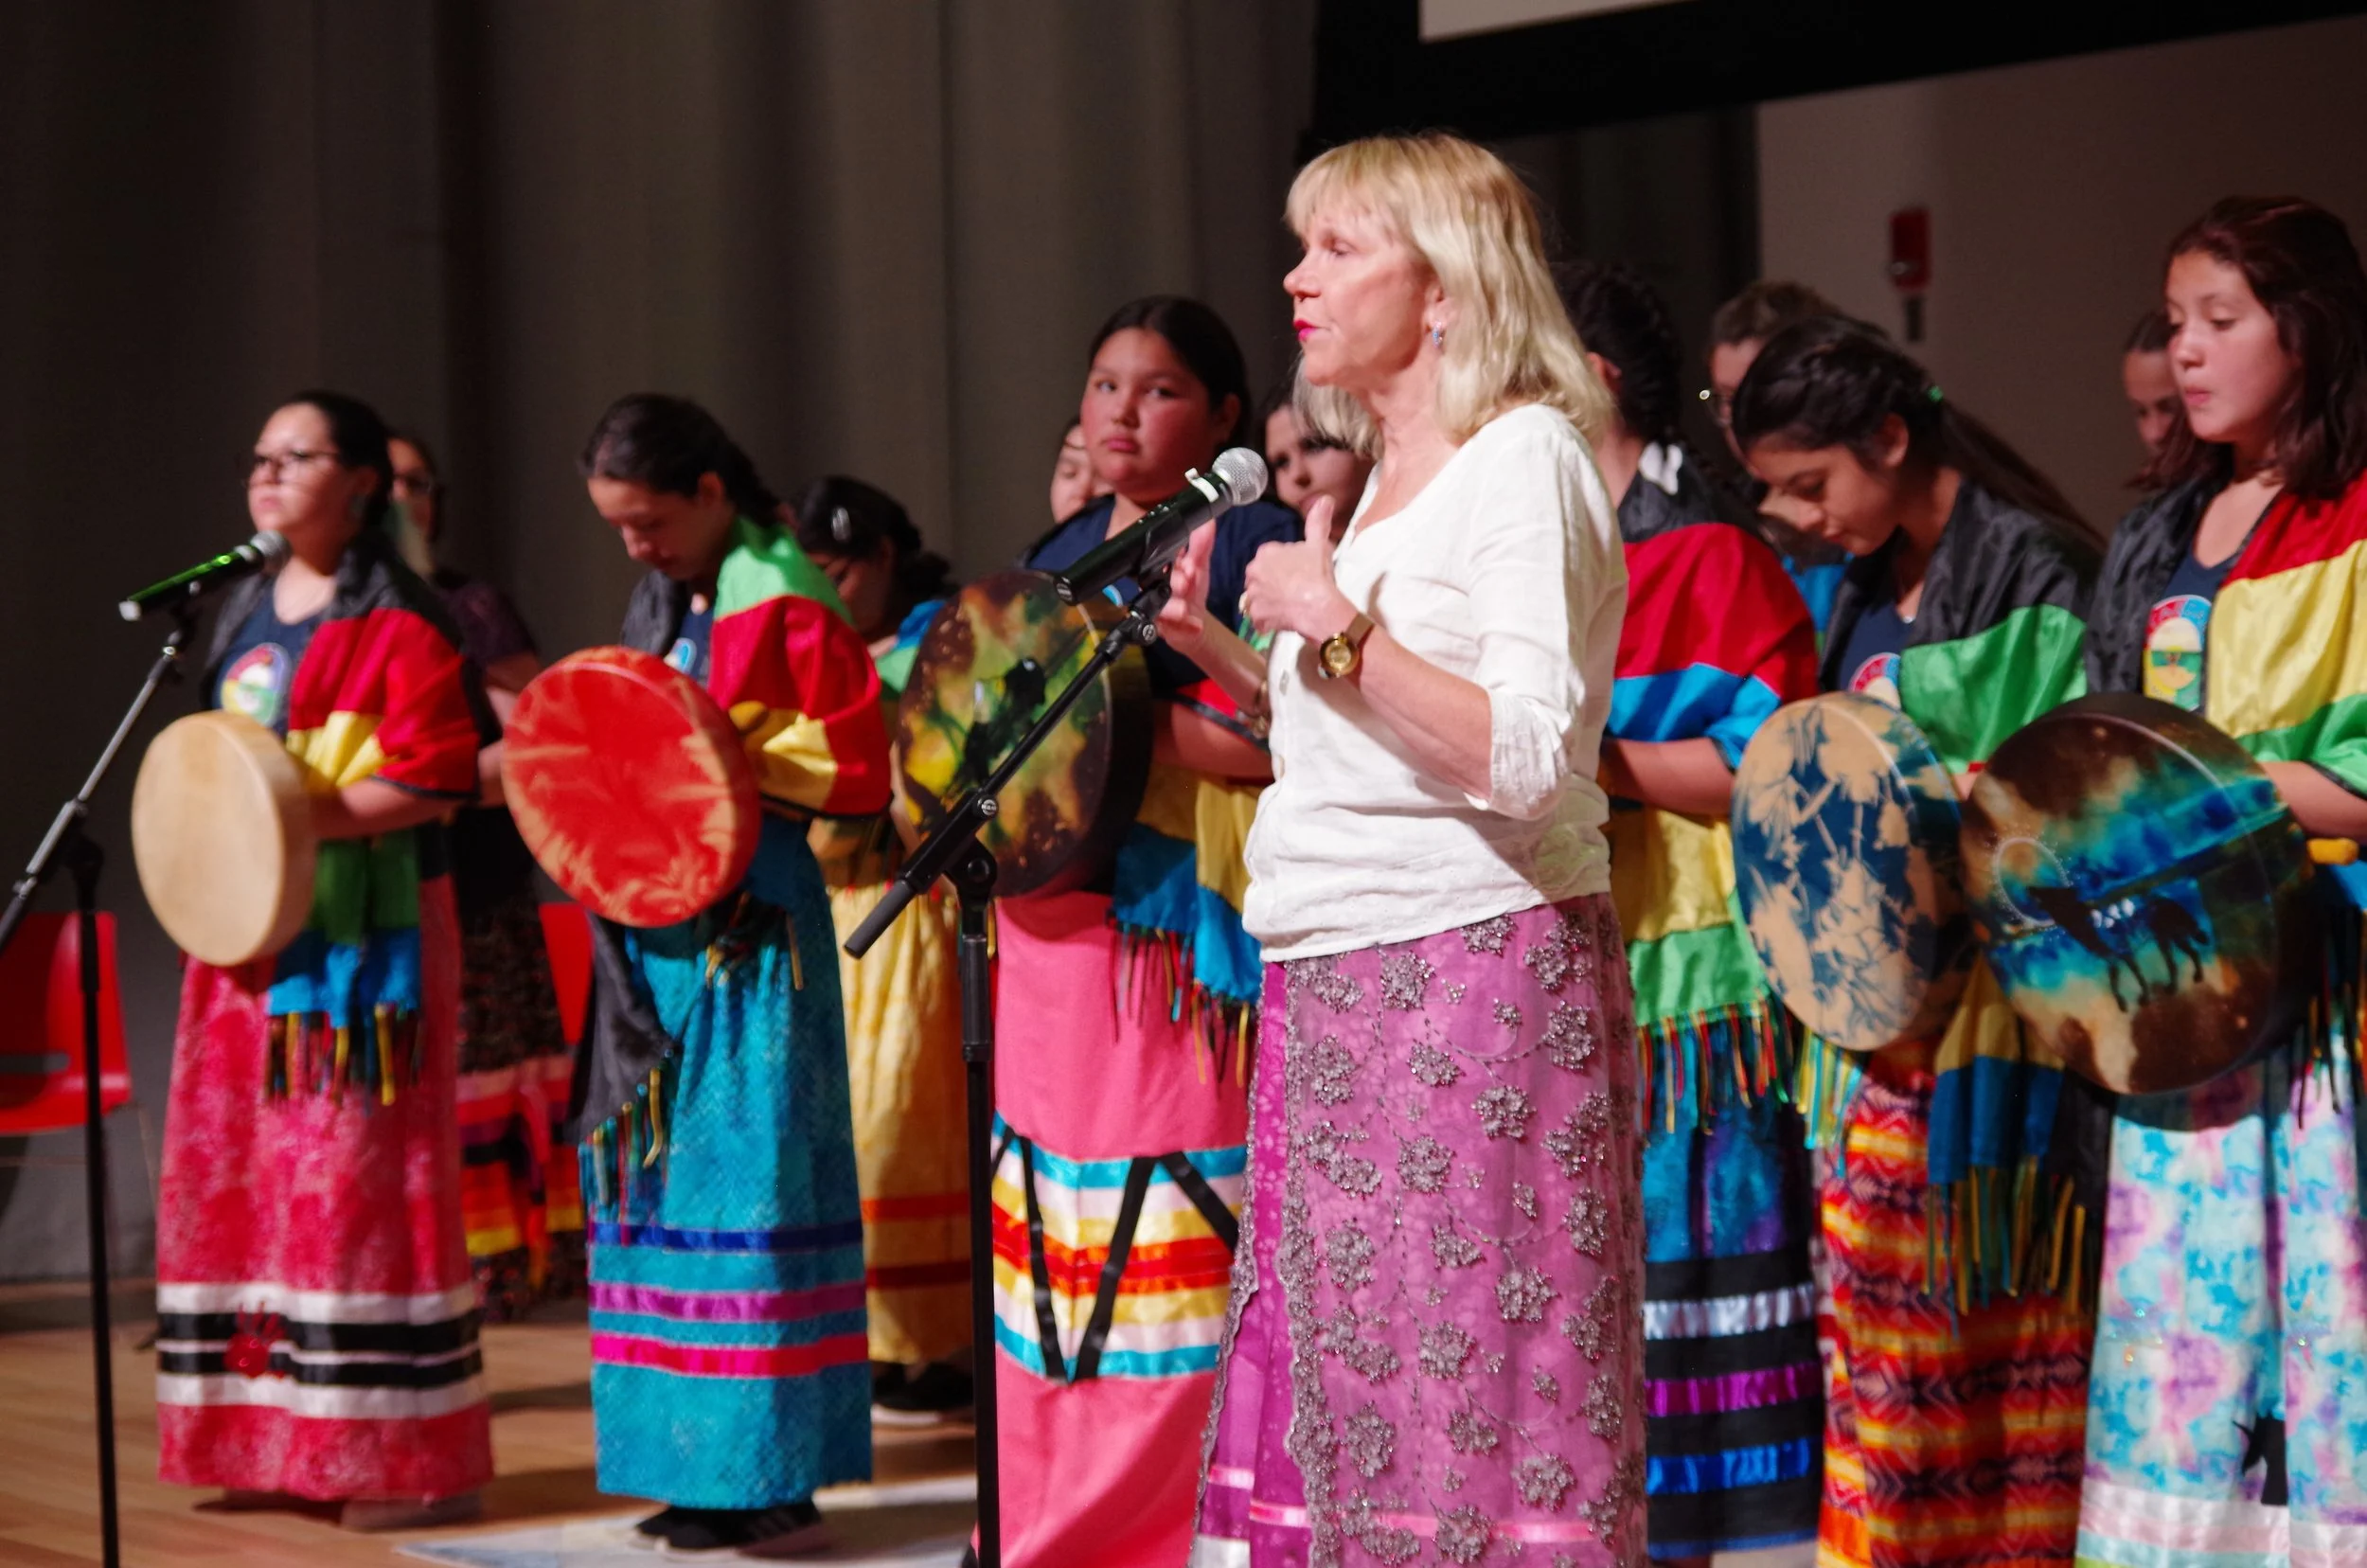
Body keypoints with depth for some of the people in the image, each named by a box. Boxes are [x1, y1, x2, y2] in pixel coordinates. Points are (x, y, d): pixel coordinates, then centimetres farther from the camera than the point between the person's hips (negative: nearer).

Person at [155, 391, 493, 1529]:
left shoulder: (396, 622, -7)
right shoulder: (245, 615, 17)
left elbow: (434, 782, -15)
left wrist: (301, 815, -22)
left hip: (367, 935, -8)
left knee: (359, 1175, -9)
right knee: (239, 1172, 6)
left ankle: (414, 1455, -4)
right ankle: (274, 1440, 12)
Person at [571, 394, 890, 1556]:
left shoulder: (785, 608, -8)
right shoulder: (660, 605, 16)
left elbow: (857, 770, -12)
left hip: (749, 927, -8)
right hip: (656, 927, 8)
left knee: (748, 1179, -8)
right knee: (660, 1172, 7)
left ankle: (775, 1474, -4)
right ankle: (696, 1469, 12)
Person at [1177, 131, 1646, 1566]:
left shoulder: (1524, 457, -8)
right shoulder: (1389, 478, 19)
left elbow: (1523, 758, -19)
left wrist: (1338, 626, -19)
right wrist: (1222, 646, 15)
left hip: (1475, 967, -9)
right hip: (1335, 989, 9)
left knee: (1468, 1392, -8)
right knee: (1335, 1392, 8)